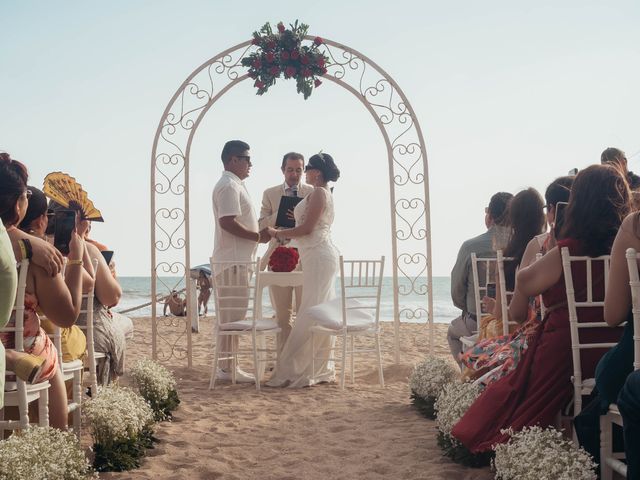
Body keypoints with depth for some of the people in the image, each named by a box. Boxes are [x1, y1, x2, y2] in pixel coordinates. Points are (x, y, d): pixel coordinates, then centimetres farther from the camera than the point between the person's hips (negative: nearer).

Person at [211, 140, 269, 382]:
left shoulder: (234, 185, 20)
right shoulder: (229, 185, -13)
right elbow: (227, 222, -23)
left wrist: (259, 233, 13)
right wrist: (258, 236, -15)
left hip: (237, 260, 11)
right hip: (232, 261, -11)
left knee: (233, 314, 12)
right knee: (233, 314, -8)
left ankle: (228, 366, 17)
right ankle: (227, 368, -4)